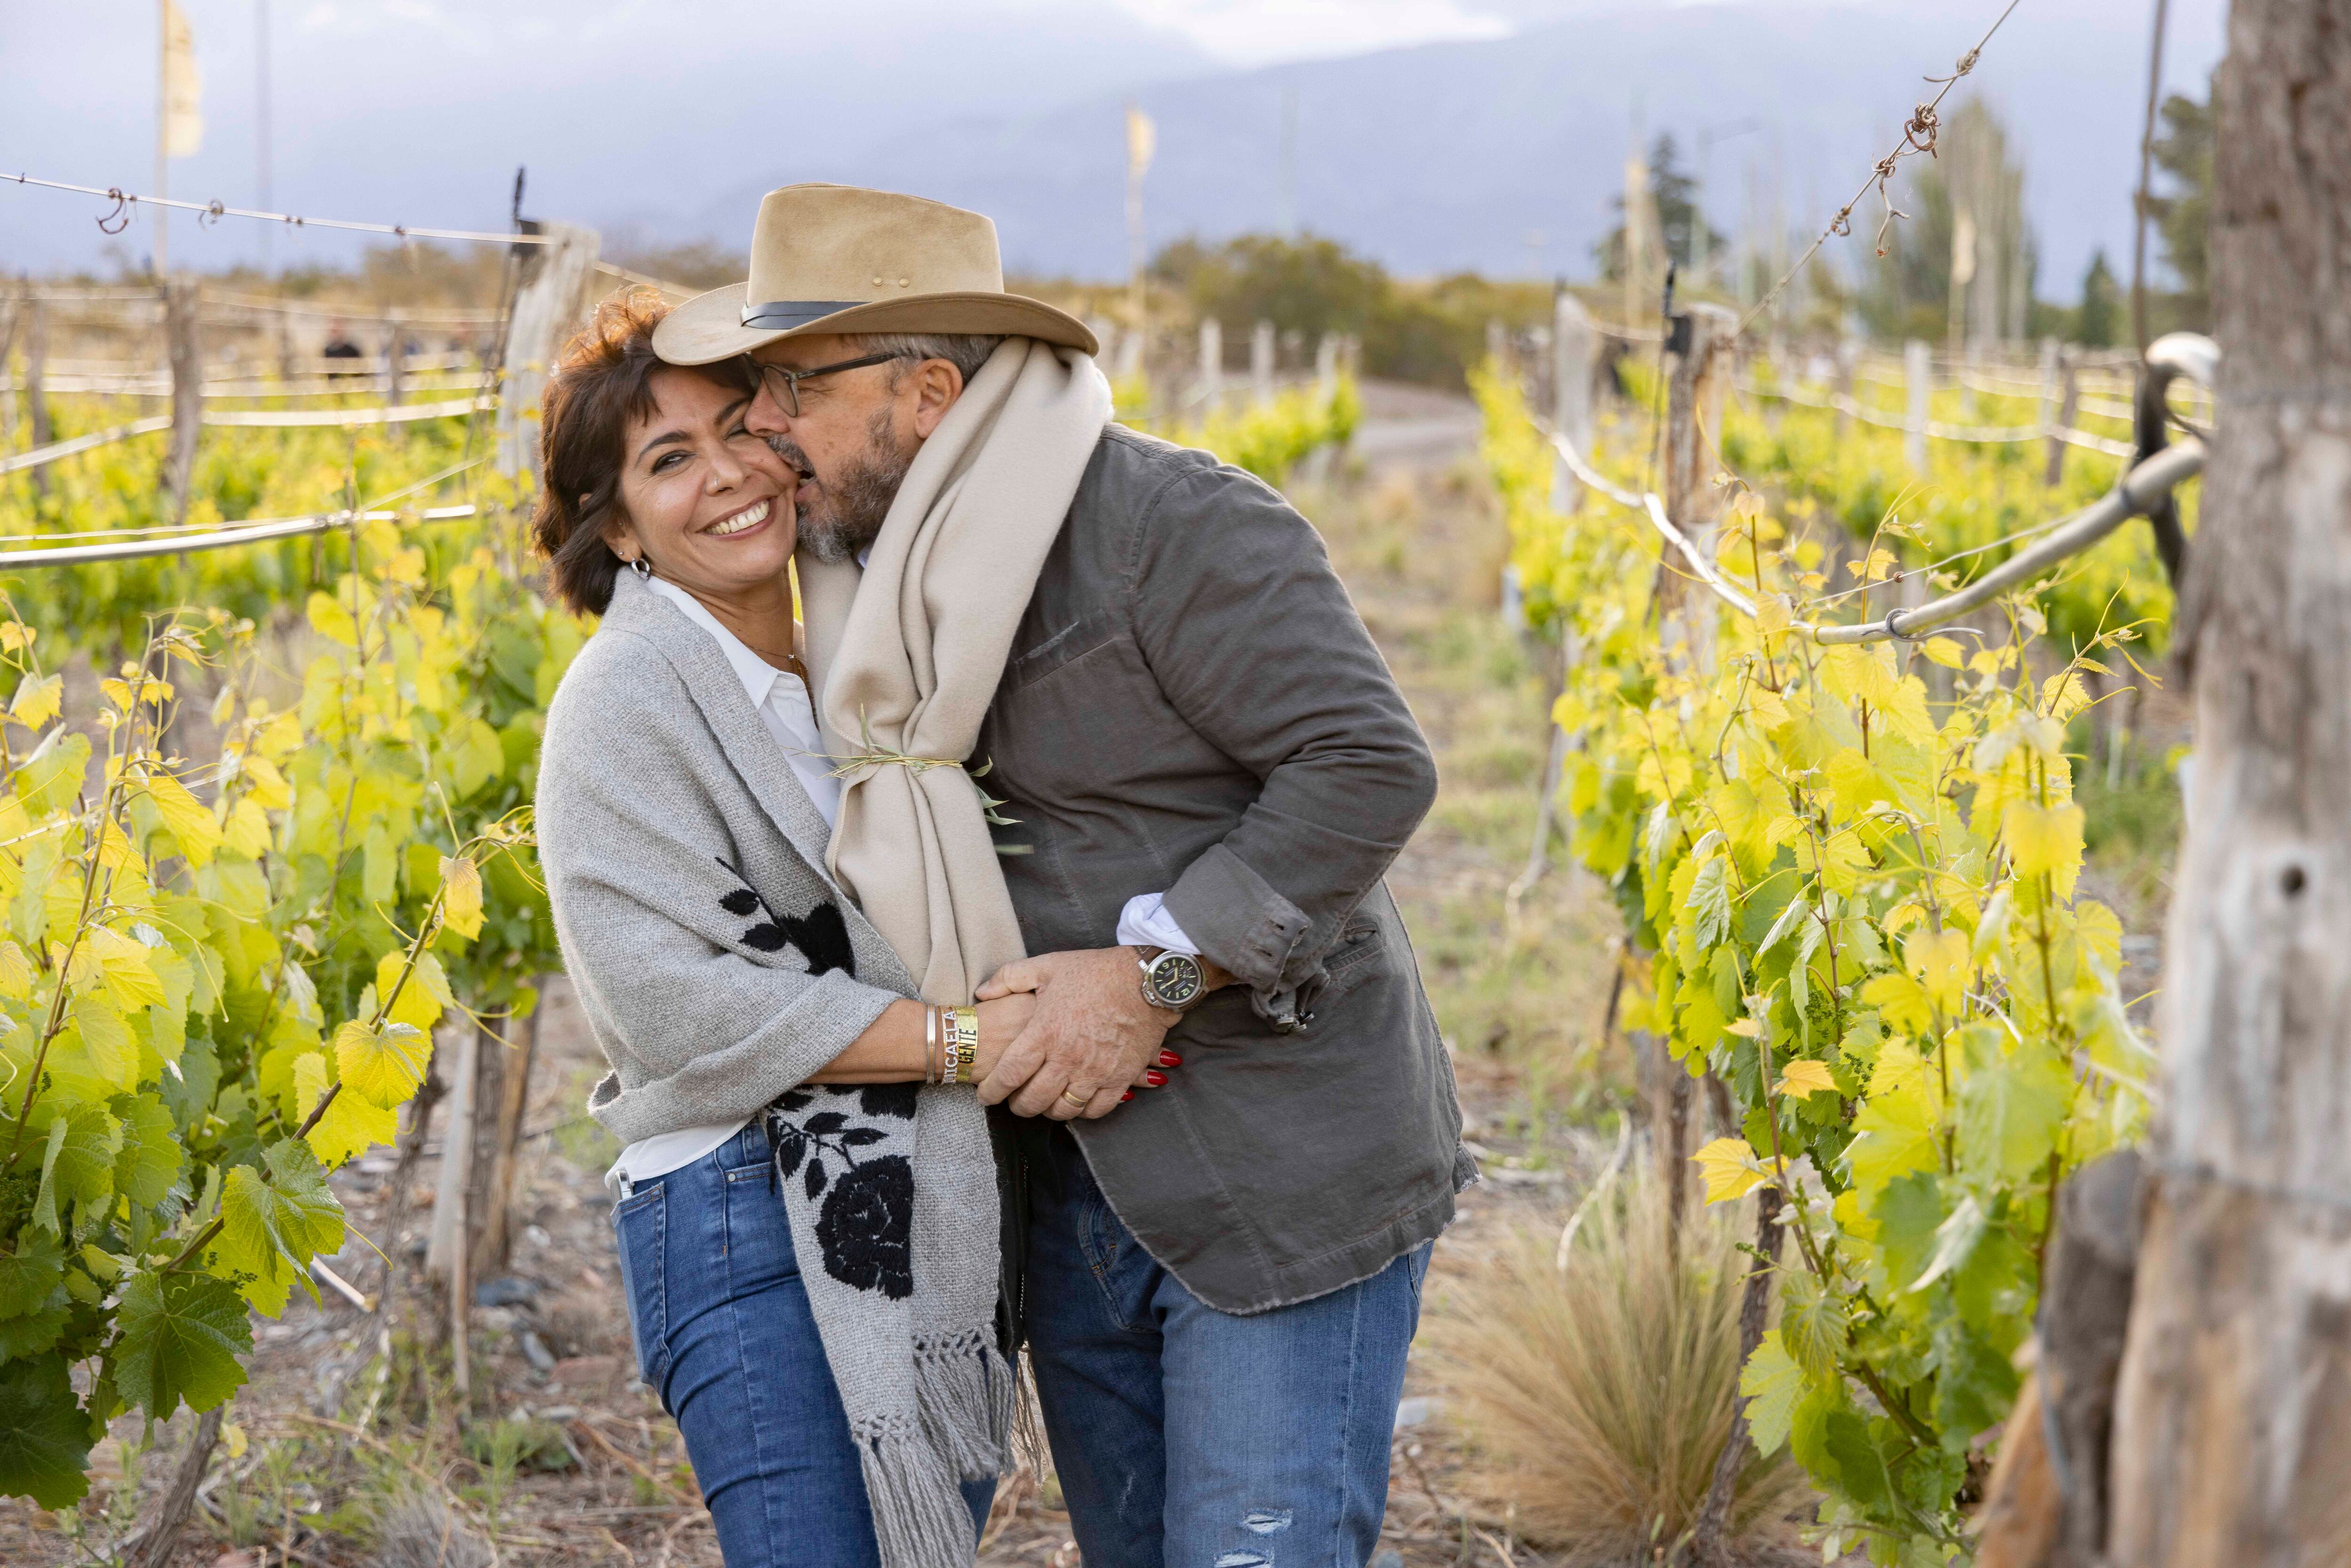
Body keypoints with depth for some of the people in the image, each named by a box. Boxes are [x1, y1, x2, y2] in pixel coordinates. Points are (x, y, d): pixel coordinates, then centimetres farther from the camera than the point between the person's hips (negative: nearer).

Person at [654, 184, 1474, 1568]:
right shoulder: (886, 584, 11)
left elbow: (1371, 766, -20)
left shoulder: (1180, 529, -14)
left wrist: (1156, 970, -22)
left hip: (1281, 1182, -8)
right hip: (1074, 1200, 8)